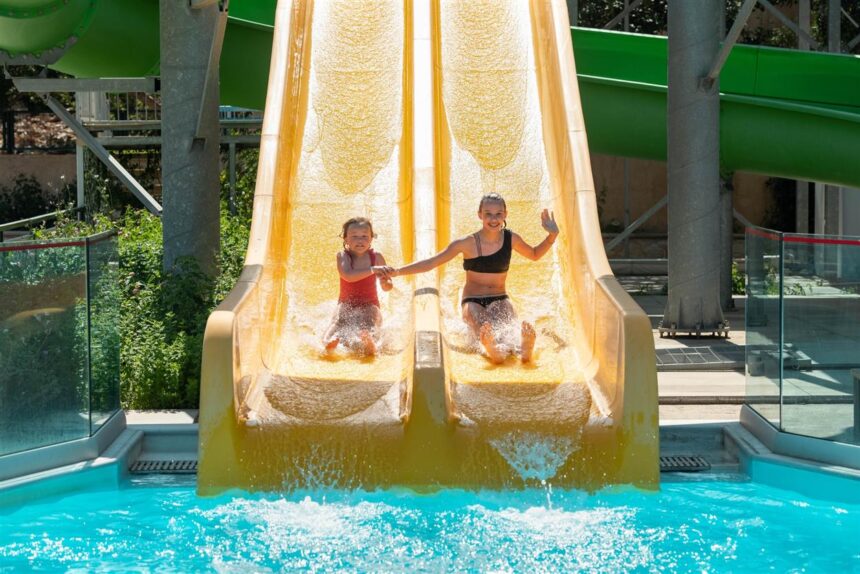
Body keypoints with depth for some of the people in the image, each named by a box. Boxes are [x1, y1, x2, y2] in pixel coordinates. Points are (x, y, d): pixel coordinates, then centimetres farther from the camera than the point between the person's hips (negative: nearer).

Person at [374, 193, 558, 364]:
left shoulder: (511, 239, 6)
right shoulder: (468, 243, -3)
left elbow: (534, 255, 27)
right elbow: (432, 262, -3)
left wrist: (552, 236, 11)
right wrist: (396, 271, -11)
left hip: (499, 300, 2)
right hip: (472, 301, -2)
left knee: (510, 326, -38)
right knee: (482, 328, -41)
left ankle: (522, 347, -73)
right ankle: (493, 348, -76)